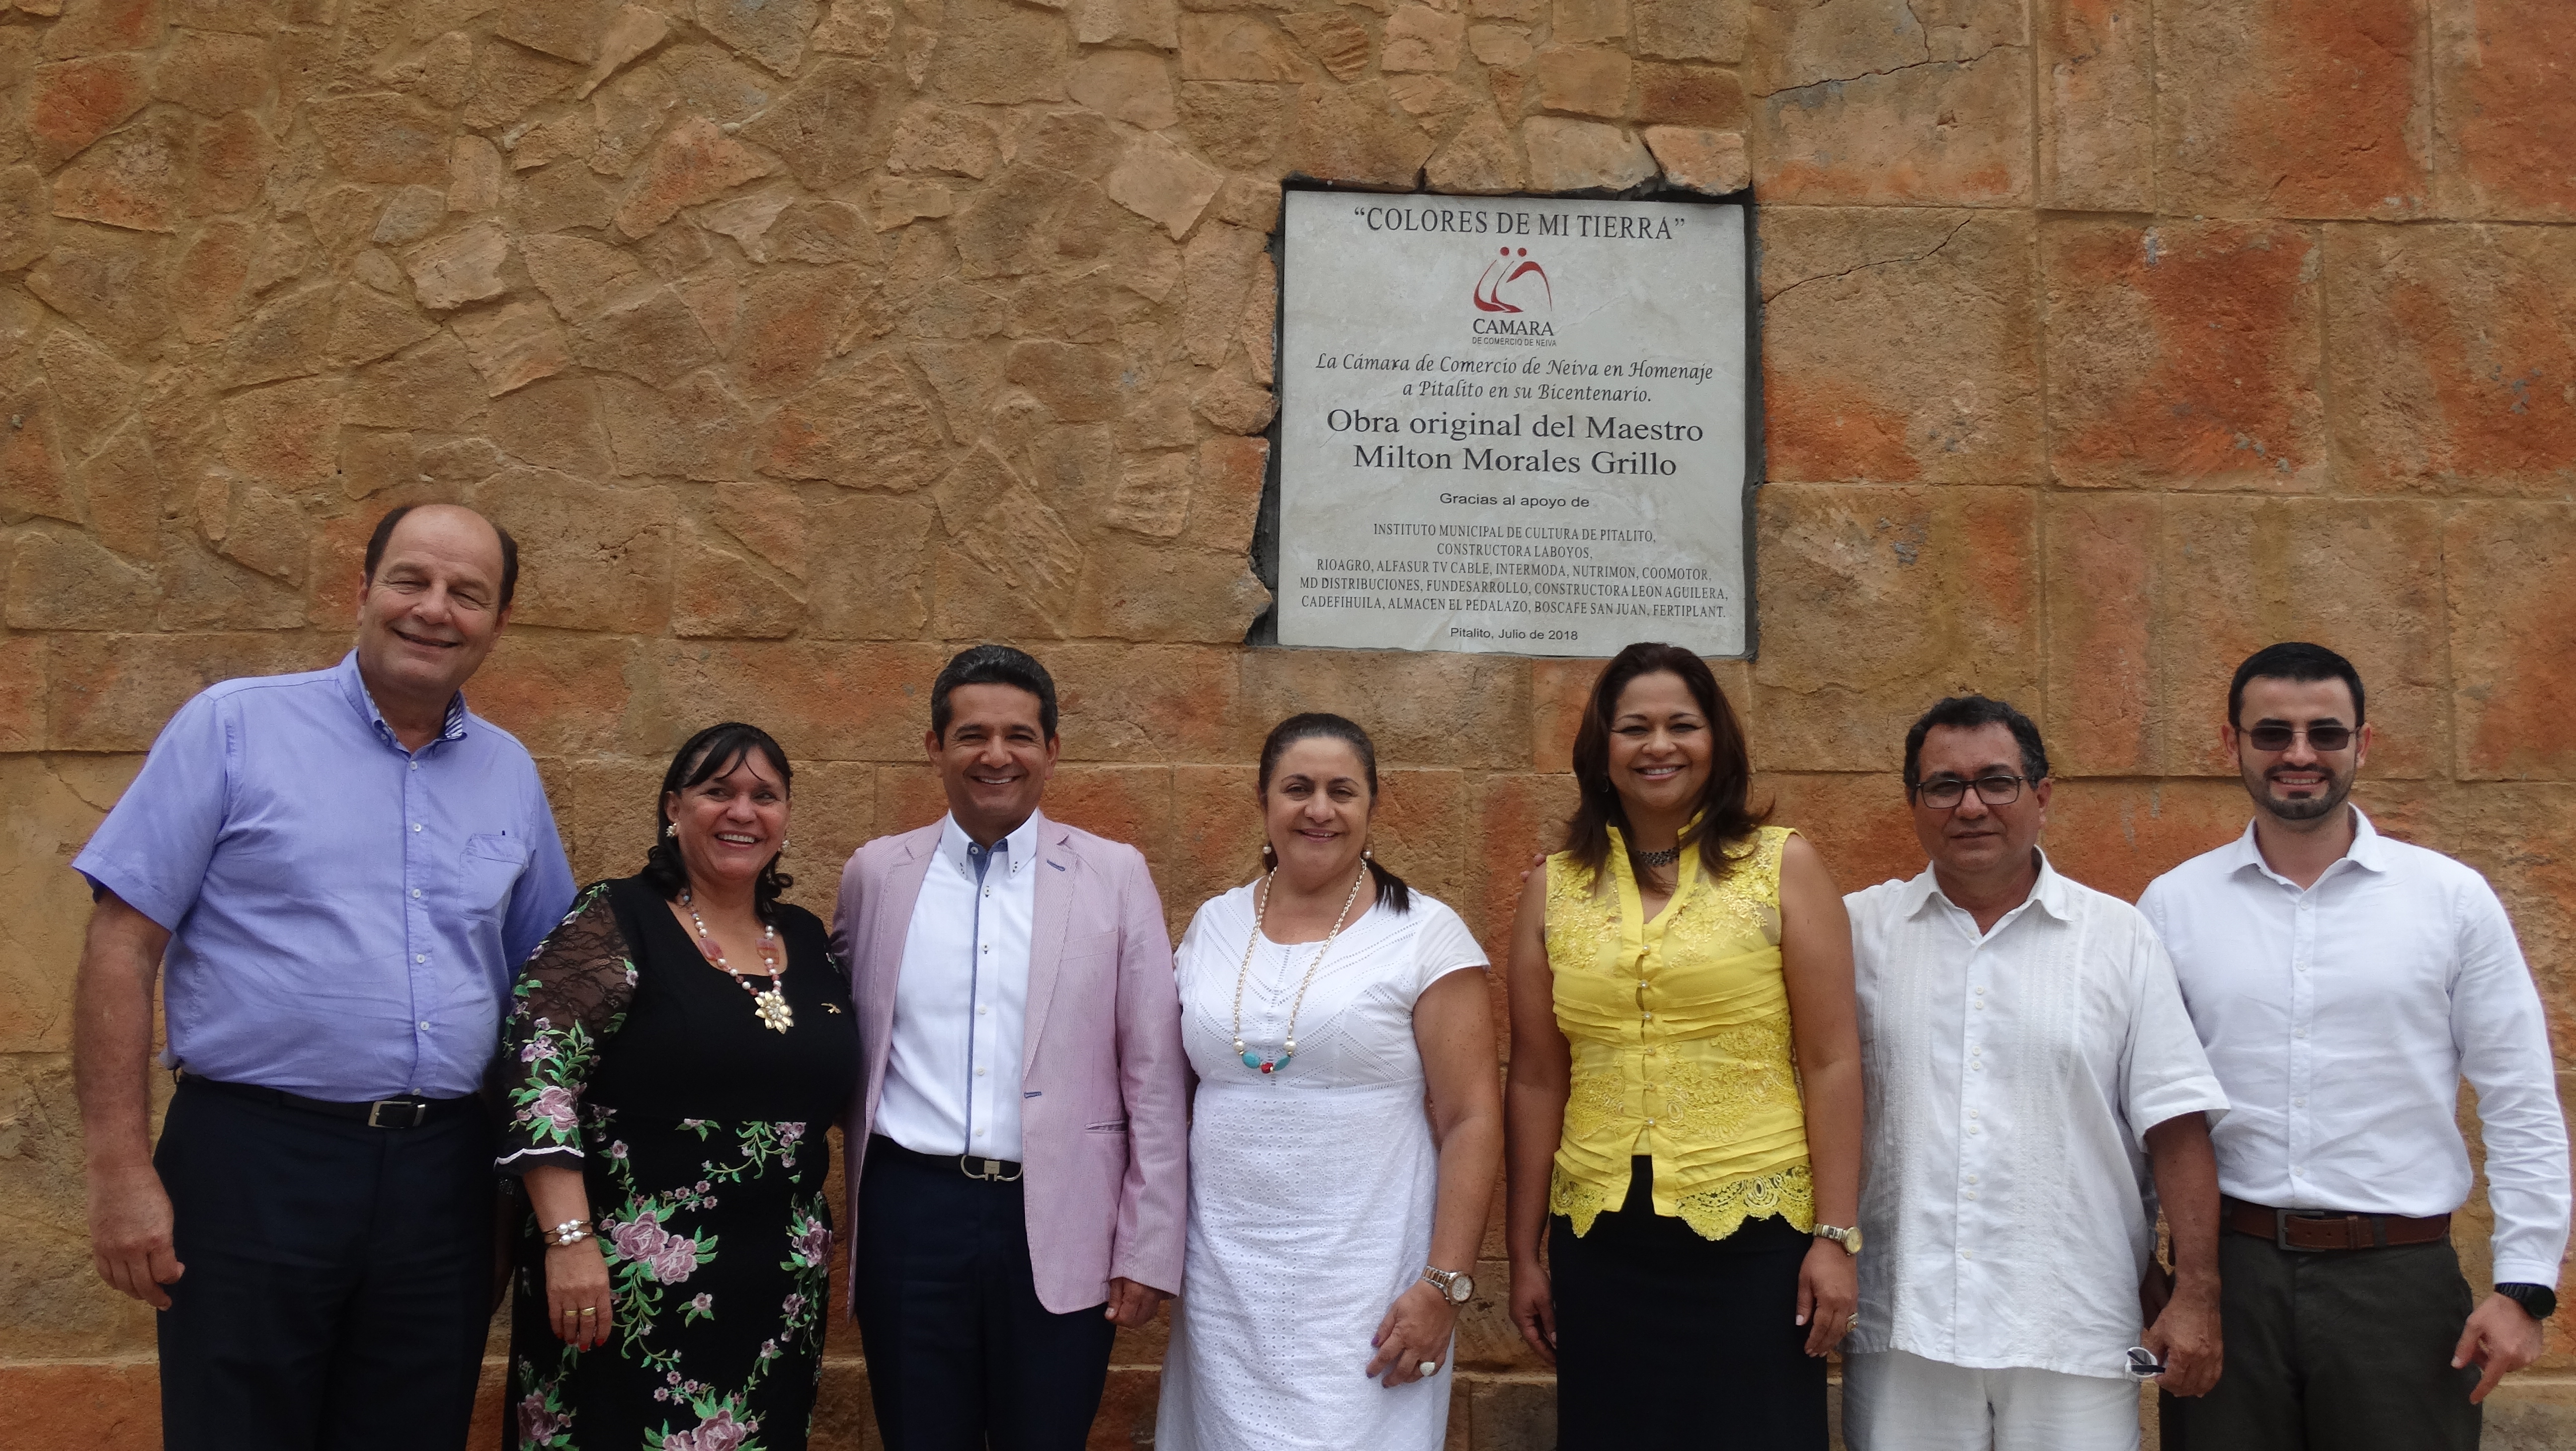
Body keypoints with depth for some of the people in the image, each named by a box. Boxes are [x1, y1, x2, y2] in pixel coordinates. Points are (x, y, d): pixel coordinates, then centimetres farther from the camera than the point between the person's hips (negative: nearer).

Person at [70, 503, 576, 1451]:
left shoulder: (510, 773, 11)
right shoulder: (235, 726, -2)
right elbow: (123, 945, -5)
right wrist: (122, 1171, -11)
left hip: (442, 1179, 4)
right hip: (253, 1163, -4)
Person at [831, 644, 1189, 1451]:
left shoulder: (1115, 877, 1)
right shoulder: (875, 874, 6)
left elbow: (1155, 1080, 0)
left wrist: (1149, 1250, -2)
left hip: (1061, 1226, -1)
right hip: (911, 1214, 1)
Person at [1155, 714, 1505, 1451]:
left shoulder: (1427, 934, -5)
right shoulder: (1211, 926, 7)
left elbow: (1471, 1120, -7)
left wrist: (1444, 1284, -13)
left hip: (1365, 1288, -4)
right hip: (1223, 1279, 4)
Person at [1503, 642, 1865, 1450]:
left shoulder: (1783, 866, 0)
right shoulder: (1556, 889, 7)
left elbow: (1831, 1063, -2)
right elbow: (1536, 1081, 8)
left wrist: (1836, 1238, -7)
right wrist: (1523, 1254, 8)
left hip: (1755, 1235, -2)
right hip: (1601, 1244, 2)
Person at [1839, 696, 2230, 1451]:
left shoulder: (2121, 940, 4)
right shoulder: (1860, 931, 5)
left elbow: (2175, 1127, 2)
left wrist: (2195, 1297, -3)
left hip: (2074, 1333, 0)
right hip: (1901, 1330, 1)